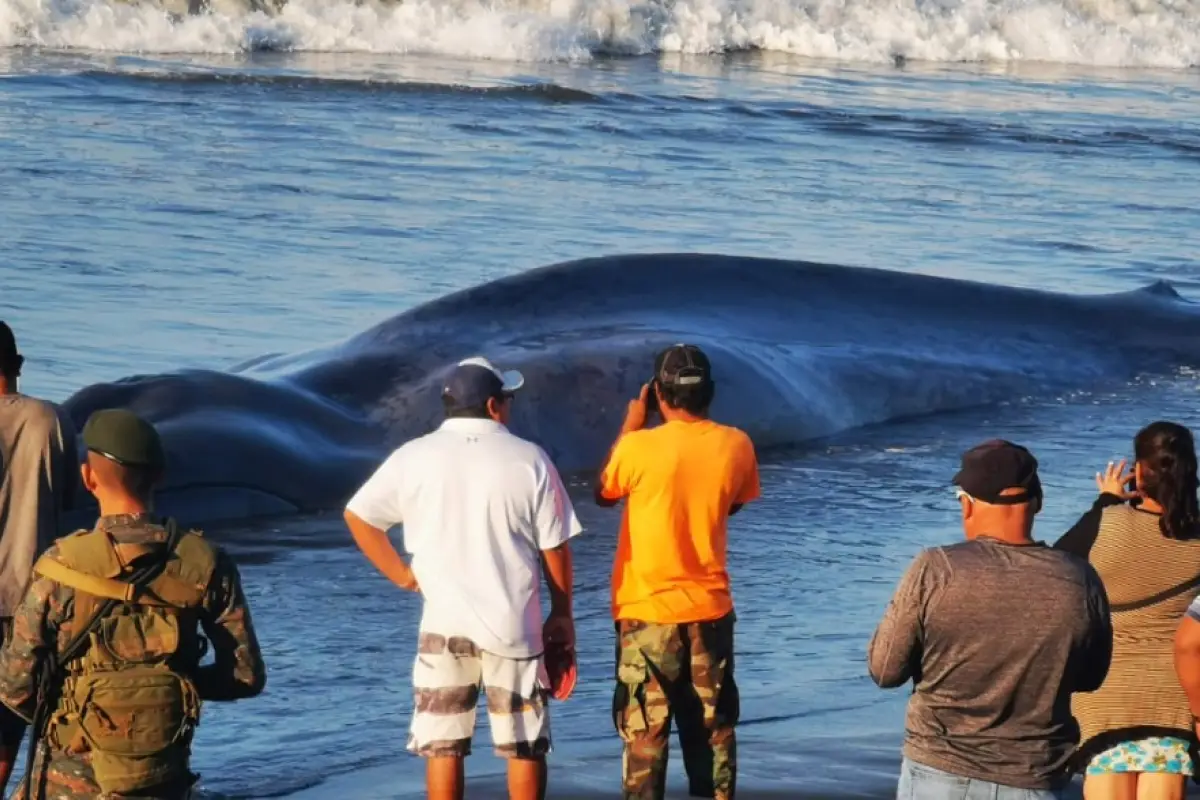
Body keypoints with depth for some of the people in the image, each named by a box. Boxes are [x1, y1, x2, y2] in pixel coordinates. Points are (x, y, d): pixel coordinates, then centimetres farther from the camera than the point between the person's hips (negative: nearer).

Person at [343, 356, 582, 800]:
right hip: (514, 623, -1)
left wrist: (402, 574, 11)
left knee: (443, 745, 6)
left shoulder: (414, 457, 0)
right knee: (526, 745, 8)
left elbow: (358, 515, 4)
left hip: (444, 623, 1)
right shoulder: (529, 459, -4)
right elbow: (555, 547, -1)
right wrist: (562, 613, 10)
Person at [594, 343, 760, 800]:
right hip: (711, 608, 3)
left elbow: (603, 494, 6)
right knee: (713, 727, 12)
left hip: (648, 609, -3)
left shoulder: (639, 447, -15)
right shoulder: (736, 446, -5)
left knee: (645, 731, 2)